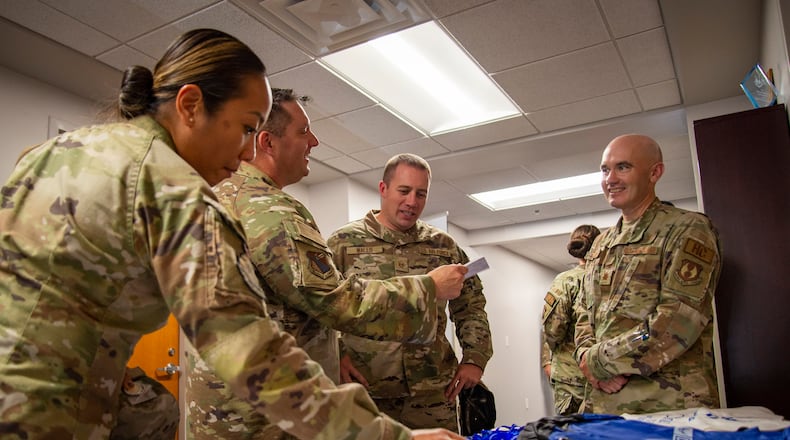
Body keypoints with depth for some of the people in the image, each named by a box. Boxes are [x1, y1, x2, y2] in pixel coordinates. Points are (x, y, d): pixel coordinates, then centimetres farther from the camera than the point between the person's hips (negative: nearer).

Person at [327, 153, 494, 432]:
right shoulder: (343, 242, 2)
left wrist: (475, 357, 7)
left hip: (433, 394, 3)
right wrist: (336, 355, -12)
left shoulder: (444, 246, 12)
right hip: (365, 393, -2)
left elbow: (471, 305, 17)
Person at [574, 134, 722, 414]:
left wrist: (600, 361, -14)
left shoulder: (687, 229, -7)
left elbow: (678, 322, -18)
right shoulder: (600, 244, 14)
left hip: (671, 404, -6)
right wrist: (586, 354, -7)